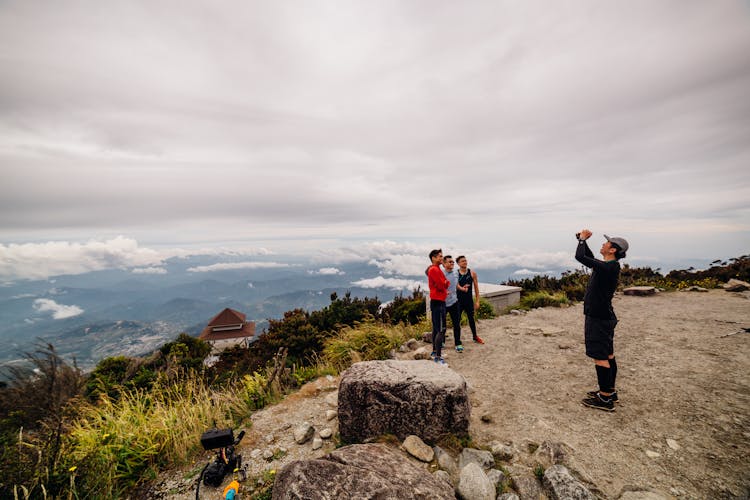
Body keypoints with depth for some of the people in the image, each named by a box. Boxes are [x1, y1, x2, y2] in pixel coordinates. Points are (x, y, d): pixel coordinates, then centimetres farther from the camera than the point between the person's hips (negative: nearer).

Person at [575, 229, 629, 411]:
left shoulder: (608, 267, -21)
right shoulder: (608, 266, 8)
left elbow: (580, 257, -26)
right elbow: (588, 257, 26)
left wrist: (582, 239, -9)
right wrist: (582, 240, 14)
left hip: (599, 318, -10)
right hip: (603, 316, 10)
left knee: (600, 357, -3)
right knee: (608, 355, 18)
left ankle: (605, 399, 6)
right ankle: (610, 391, 30)